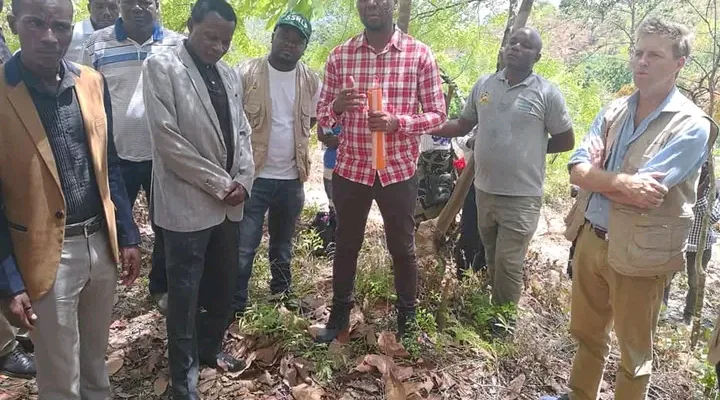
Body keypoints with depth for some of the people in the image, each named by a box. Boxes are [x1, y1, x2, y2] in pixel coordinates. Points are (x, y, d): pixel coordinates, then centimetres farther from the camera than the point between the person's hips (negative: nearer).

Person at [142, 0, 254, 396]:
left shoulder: (229, 75, 12)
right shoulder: (161, 67, -8)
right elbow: (167, 138, -15)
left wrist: (243, 180, -3)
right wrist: (219, 184, -14)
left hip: (229, 202, 6)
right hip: (187, 203, -6)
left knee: (224, 284, 16)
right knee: (185, 295, 5)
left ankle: (210, 347, 38)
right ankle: (183, 378, 22)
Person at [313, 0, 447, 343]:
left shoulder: (420, 54, -5)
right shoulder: (339, 55, 0)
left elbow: (437, 114, -4)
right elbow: (322, 115, 3)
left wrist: (396, 122, -21)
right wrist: (337, 106, -20)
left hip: (399, 170, -1)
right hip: (350, 169, 2)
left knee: (402, 247, 13)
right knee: (346, 245, 15)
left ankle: (407, 318, 34)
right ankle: (339, 315, 34)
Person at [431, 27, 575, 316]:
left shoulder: (547, 93, -9)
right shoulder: (483, 84, 4)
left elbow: (566, 141, -1)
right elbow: (463, 125, 9)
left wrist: (532, 147, -3)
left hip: (521, 198, -5)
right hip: (484, 191, 5)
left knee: (508, 266, 3)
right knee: (493, 261, 20)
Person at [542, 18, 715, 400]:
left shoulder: (691, 125, -14)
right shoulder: (613, 111, 5)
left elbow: (633, 187, -24)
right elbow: (577, 170, -6)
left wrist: (597, 173, -9)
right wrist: (622, 182, -22)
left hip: (638, 253, -6)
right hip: (589, 239, 6)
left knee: (634, 352, 14)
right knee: (586, 334, 24)